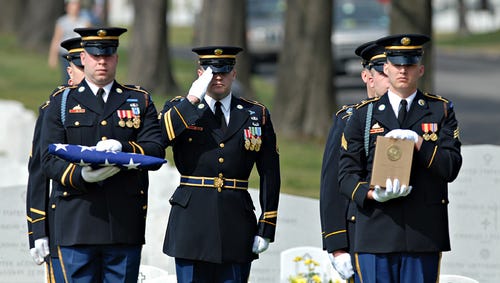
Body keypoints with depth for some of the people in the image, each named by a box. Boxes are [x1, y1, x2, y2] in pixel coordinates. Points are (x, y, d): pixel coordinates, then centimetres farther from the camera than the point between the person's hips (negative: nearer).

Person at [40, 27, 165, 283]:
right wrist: (82, 176, -19)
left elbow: (157, 151, 4)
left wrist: (123, 149, -16)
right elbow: (50, 160, 2)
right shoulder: (62, 102, 11)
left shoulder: (140, 100, 16)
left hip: (125, 222, 1)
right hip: (77, 221, -1)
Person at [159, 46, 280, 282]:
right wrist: (193, 99, -15)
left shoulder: (257, 115, 9)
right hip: (192, 221, -1)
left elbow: (270, 176, 8)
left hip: (236, 224, 1)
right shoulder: (179, 110, 7)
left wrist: (266, 228, 2)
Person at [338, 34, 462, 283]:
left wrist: (417, 142, -12)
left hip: (424, 233, 0)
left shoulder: (441, 111, 12)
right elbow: (347, 173, 5)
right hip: (376, 232, 0)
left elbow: (451, 168, 2)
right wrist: (373, 195, -15)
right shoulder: (364, 114, 11)